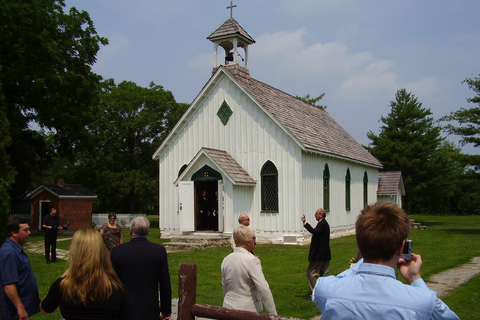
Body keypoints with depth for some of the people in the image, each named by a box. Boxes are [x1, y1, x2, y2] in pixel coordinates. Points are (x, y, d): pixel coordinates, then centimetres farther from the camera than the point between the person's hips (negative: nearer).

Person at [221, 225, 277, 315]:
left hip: (228, 308, 6)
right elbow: (264, 289, -20)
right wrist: (273, 314, -16)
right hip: (247, 309, -6)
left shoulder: (226, 260, 3)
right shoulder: (252, 260, -16)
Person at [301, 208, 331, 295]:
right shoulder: (324, 223, 16)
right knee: (324, 274, 14)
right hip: (326, 254, 11)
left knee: (311, 273, -5)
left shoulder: (322, 223, -16)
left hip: (319, 254, -11)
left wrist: (305, 223, -33)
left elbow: (315, 232, -33)